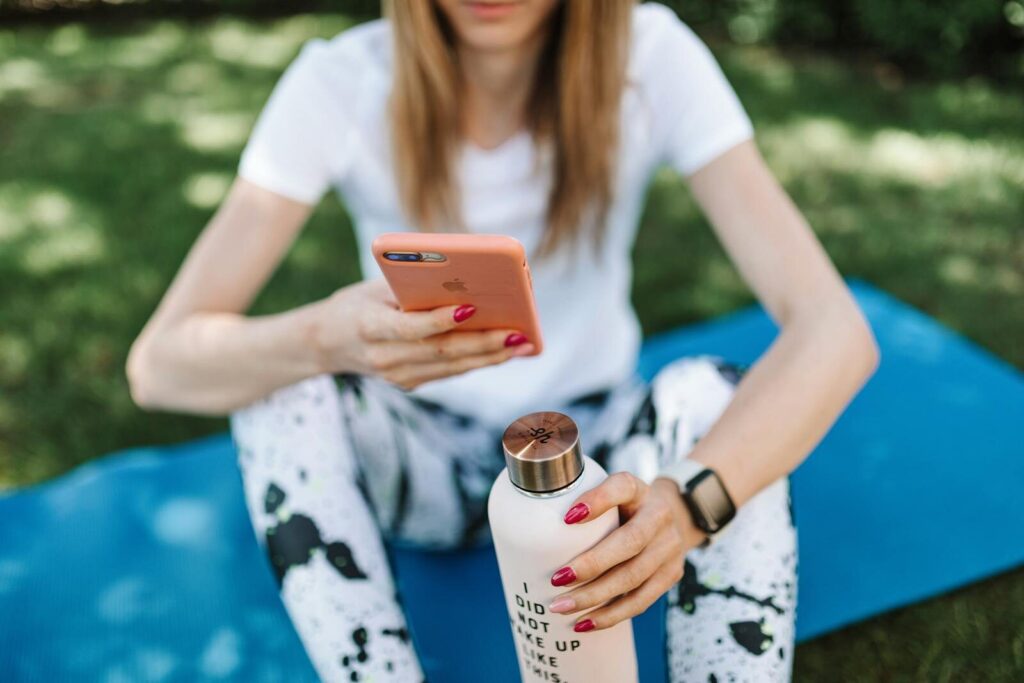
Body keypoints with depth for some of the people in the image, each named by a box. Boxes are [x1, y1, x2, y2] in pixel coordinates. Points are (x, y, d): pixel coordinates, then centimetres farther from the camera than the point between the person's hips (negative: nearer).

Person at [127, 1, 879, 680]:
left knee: (716, 397, -30)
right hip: (416, 463, 1)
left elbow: (836, 330, -26)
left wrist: (690, 499, -46)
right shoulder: (341, 83, -18)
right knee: (277, 374, -26)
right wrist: (330, 338, -44)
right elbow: (159, 364, -22)